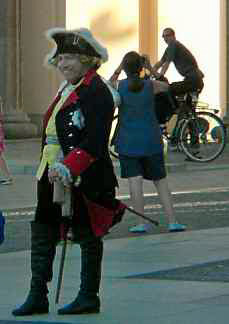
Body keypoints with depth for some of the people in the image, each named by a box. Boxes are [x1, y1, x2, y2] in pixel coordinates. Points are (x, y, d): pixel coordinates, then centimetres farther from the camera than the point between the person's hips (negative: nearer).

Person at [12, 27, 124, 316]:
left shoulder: (97, 92, -13)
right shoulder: (65, 90, 16)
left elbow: (95, 141, -21)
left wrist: (68, 167, -28)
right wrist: (51, 168, 13)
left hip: (85, 180, -9)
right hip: (53, 176, 9)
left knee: (88, 237, 3)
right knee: (42, 232, 6)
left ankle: (89, 297, 12)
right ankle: (37, 296, 10)